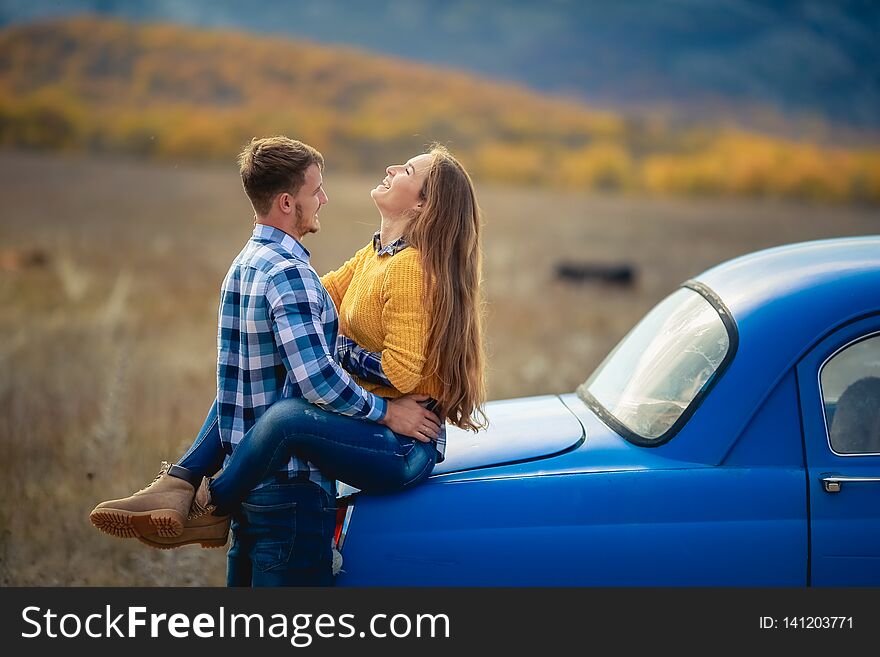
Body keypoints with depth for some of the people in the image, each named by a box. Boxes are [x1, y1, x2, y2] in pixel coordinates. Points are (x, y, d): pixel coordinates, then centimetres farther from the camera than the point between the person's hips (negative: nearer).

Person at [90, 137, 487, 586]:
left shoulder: (410, 267, -20)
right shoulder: (374, 253, 11)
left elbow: (400, 373, -24)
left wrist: (333, 347, -11)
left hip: (404, 444, -11)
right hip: (363, 416, 11)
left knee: (287, 415, -33)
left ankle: (208, 514, -9)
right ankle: (179, 484, 2)